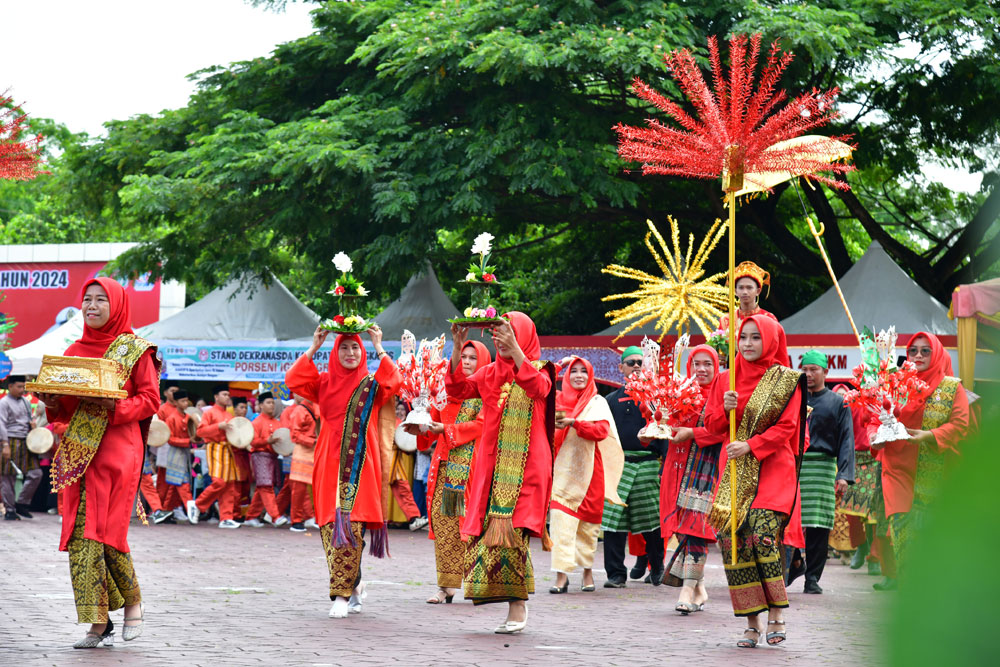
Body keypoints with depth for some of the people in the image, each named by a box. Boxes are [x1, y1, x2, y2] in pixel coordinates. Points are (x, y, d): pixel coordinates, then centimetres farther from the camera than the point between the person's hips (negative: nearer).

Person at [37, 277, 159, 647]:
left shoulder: (135, 350, 2)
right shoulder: (74, 351, 16)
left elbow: (149, 400, -3)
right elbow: (65, 407, 19)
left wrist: (113, 406, -18)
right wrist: (52, 402, -3)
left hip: (118, 448, -5)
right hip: (78, 451, 5)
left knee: (106, 530, -11)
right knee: (80, 533, -3)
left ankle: (133, 601, 14)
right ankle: (99, 623, 1)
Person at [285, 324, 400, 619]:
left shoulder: (371, 385, 6)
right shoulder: (325, 383, 12)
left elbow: (393, 382, -14)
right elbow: (293, 380, 0)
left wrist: (379, 348, -13)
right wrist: (313, 348, -3)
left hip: (360, 466, -3)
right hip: (330, 465, 3)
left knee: (352, 526, -11)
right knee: (331, 526, 0)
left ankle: (342, 594, -10)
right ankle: (354, 585, 16)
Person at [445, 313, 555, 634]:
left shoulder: (538, 370, 1)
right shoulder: (490, 373, 15)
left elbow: (538, 389, -22)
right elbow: (457, 389, 1)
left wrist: (514, 348, -31)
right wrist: (458, 350, -12)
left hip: (526, 466, -5)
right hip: (492, 464, 5)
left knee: (511, 529, -15)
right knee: (488, 527, 0)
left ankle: (517, 604, -7)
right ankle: (516, 605, 11)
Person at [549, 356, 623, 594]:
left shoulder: (597, 402, 4)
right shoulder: (559, 400, 10)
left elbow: (602, 430, -12)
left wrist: (573, 423, -24)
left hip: (588, 472, -1)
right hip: (563, 472, 1)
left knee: (587, 524, 6)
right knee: (561, 521, -11)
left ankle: (587, 571, 19)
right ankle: (562, 575, -15)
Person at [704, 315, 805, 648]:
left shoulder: (786, 381, 2)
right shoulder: (726, 380, 14)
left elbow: (786, 427, -5)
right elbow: (711, 424, 15)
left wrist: (750, 446, -16)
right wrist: (726, 409, -6)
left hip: (772, 470, -4)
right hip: (734, 471, 4)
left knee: (762, 533, -20)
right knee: (730, 536, -7)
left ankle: (776, 611, -7)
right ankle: (752, 622, 1)